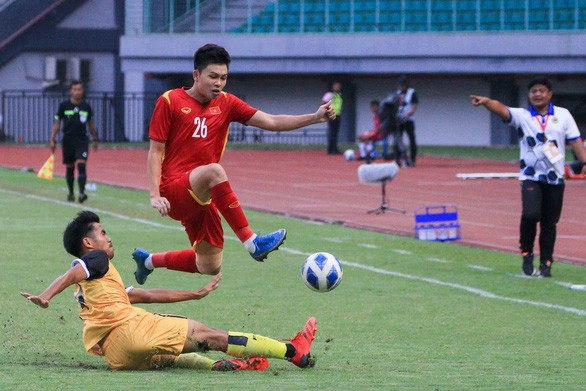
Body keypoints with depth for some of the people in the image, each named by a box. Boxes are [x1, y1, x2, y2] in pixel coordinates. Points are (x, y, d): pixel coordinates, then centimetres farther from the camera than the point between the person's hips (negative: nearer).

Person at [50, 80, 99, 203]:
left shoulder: (86, 106, 5)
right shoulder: (64, 105, 0)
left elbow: (91, 124, 16)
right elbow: (57, 123, 5)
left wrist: (95, 139, 19)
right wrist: (53, 139, 0)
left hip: (82, 140, 0)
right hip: (68, 140, 0)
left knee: (81, 165, -16)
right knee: (69, 168, 8)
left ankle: (82, 192, -23)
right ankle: (71, 193, 22)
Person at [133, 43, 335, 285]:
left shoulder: (226, 104, 9)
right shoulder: (170, 102, -4)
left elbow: (271, 122, 2)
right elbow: (155, 152, -5)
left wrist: (314, 118, -10)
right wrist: (155, 195, -16)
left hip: (201, 197, 7)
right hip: (174, 191, -7)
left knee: (210, 267, 10)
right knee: (214, 171, -37)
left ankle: (149, 260, 34)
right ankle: (251, 242, -39)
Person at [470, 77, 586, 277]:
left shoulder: (563, 115, 7)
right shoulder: (522, 116, 1)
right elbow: (501, 109, -17)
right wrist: (486, 102, -37)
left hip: (555, 178, 2)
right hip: (531, 176, -2)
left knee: (549, 223, 4)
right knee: (531, 214, -21)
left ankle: (546, 263, 17)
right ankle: (526, 255, -1)